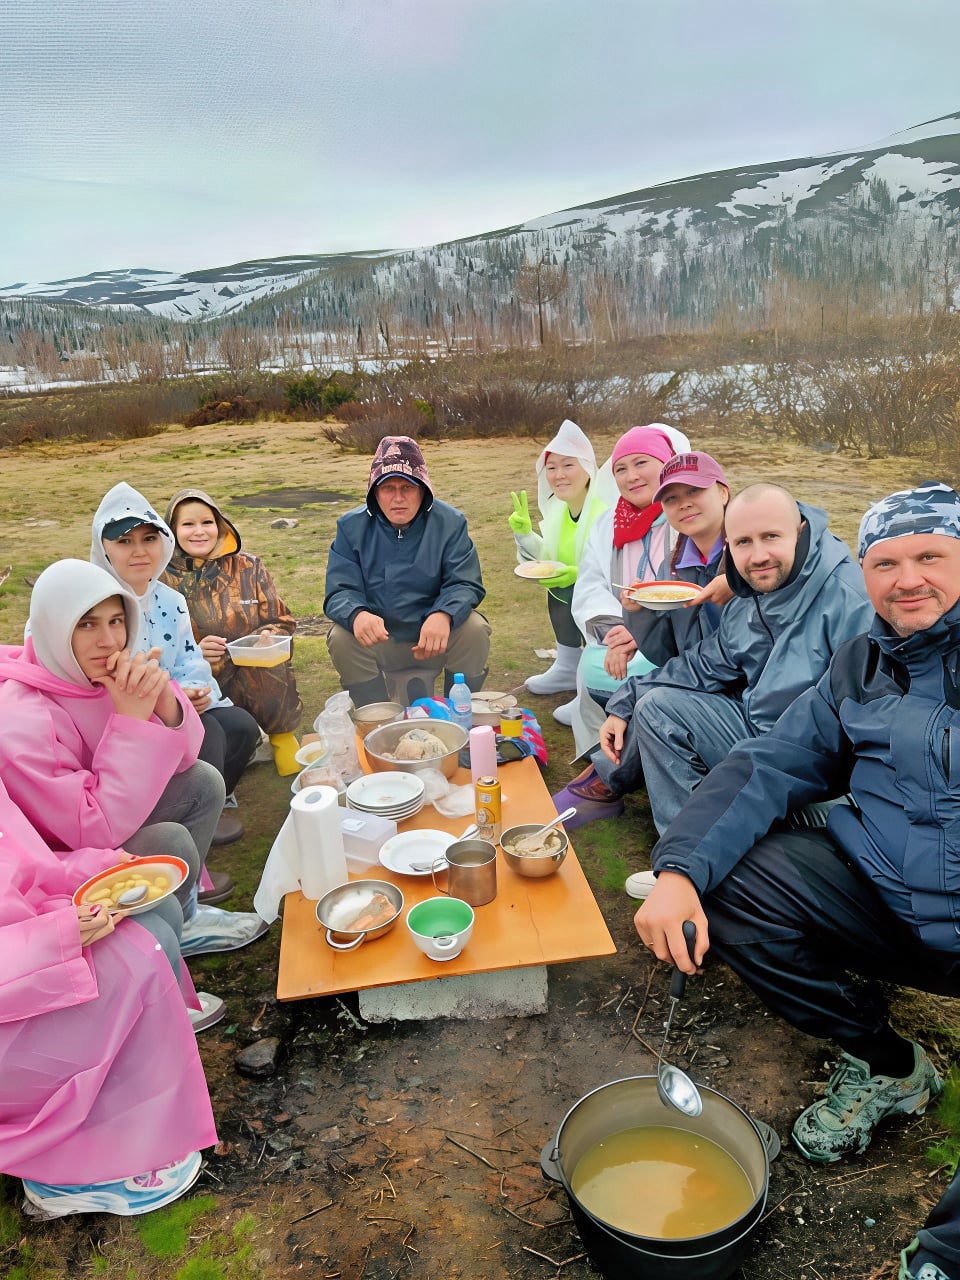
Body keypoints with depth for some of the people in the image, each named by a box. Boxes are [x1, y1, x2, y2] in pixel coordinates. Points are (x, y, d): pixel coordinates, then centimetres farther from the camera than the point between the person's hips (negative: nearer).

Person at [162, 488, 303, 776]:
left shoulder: (248, 567, 6)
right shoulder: (163, 580, 2)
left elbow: (282, 621, 7)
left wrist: (267, 639, -16)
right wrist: (193, 653, -21)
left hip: (258, 677, 1)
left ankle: (282, 736, -3)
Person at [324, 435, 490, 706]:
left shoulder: (450, 522, -4)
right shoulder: (352, 526, -4)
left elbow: (464, 583, -10)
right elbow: (340, 591, -10)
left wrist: (443, 615, -35)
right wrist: (357, 615, -36)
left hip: (437, 637, 0)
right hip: (377, 638, 0)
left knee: (475, 630, -27)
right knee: (341, 640, -27)